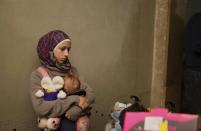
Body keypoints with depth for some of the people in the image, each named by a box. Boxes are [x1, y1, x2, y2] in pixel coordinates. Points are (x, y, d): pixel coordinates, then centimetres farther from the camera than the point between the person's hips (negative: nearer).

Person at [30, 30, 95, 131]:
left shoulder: (72, 70, 6)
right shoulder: (38, 75, -5)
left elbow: (91, 94, 0)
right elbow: (40, 108, -17)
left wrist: (77, 108, -19)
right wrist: (75, 100, -17)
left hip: (73, 119, 3)